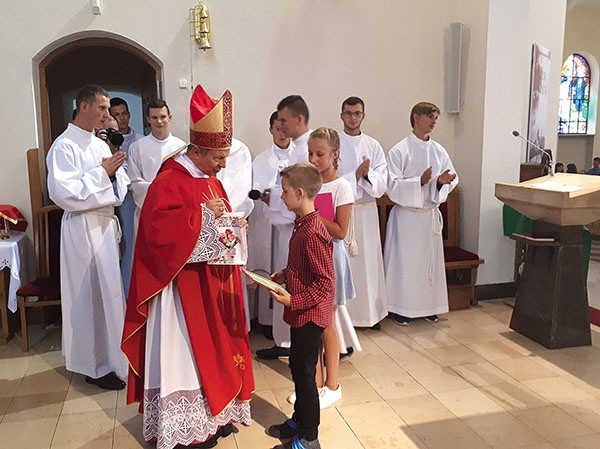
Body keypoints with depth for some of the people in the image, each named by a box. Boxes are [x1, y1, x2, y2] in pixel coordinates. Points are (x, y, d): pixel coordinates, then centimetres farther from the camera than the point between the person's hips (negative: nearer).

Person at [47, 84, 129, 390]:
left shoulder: (101, 146, 13)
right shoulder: (64, 147, -10)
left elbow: (119, 187, 13)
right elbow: (64, 194, -20)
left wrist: (114, 174, -9)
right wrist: (102, 173, -16)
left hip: (106, 225, 8)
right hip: (82, 228, -7)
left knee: (108, 291, 13)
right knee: (91, 295, -1)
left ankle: (109, 355, 28)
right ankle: (97, 366, 12)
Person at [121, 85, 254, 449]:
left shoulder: (211, 180, 11)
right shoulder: (169, 182, -17)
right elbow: (158, 228, -28)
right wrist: (203, 215, -26)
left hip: (214, 281, 9)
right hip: (185, 284, -9)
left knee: (214, 345, 16)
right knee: (185, 350, 2)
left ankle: (213, 413, 32)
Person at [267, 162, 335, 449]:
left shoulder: (312, 233, -25)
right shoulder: (302, 224, 5)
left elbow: (326, 282, -25)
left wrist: (293, 300, -25)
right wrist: (283, 276, 5)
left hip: (309, 314, -9)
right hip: (301, 313, 9)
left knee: (305, 373, 4)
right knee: (297, 367, 22)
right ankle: (299, 420, 40)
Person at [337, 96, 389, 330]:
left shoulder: (373, 146, 7)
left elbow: (381, 183, 0)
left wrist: (367, 174, -19)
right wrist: (356, 175, -17)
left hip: (366, 212, 3)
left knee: (368, 261, 8)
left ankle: (370, 312, 21)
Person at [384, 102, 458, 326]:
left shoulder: (439, 151, 5)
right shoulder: (399, 151, -9)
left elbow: (451, 181, 7)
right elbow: (393, 186, -13)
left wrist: (442, 181, -15)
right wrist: (420, 182, -24)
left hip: (430, 214, 5)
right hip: (406, 215, -5)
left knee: (430, 259, 12)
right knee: (404, 260, 2)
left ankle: (428, 306, 27)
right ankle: (400, 308, 16)